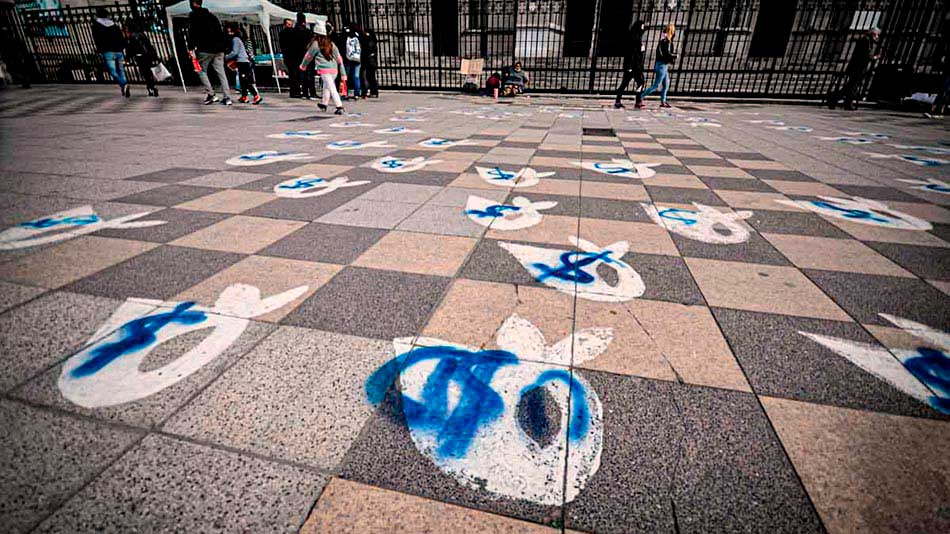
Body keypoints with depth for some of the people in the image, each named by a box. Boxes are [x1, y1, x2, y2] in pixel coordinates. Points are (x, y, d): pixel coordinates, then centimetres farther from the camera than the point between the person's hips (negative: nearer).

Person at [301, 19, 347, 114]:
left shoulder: (315, 44, -3)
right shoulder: (331, 43, 11)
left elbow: (308, 56, 9)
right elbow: (339, 58, 8)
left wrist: (303, 66, 27)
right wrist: (343, 74, 11)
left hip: (324, 69, -6)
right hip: (334, 69, 6)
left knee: (332, 88, -11)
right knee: (326, 86, 24)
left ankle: (340, 107, -22)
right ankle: (324, 104, 36)